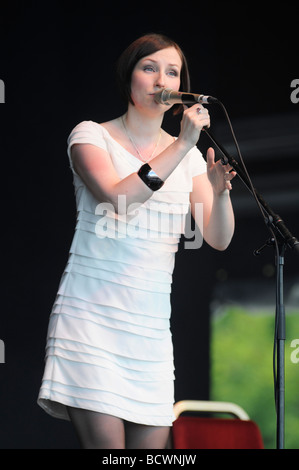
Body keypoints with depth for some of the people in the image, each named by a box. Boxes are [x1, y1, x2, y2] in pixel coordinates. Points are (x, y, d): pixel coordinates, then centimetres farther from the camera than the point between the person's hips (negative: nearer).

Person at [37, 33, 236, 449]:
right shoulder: (91, 135, 1)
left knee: (152, 446, 0)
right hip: (91, 316, -5)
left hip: (151, 325, 5)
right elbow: (119, 201, -18)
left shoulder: (188, 157, 13)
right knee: (106, 445, -13)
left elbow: (219, 239, 3)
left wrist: (220, 191, -17)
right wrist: (183, 145, -19)